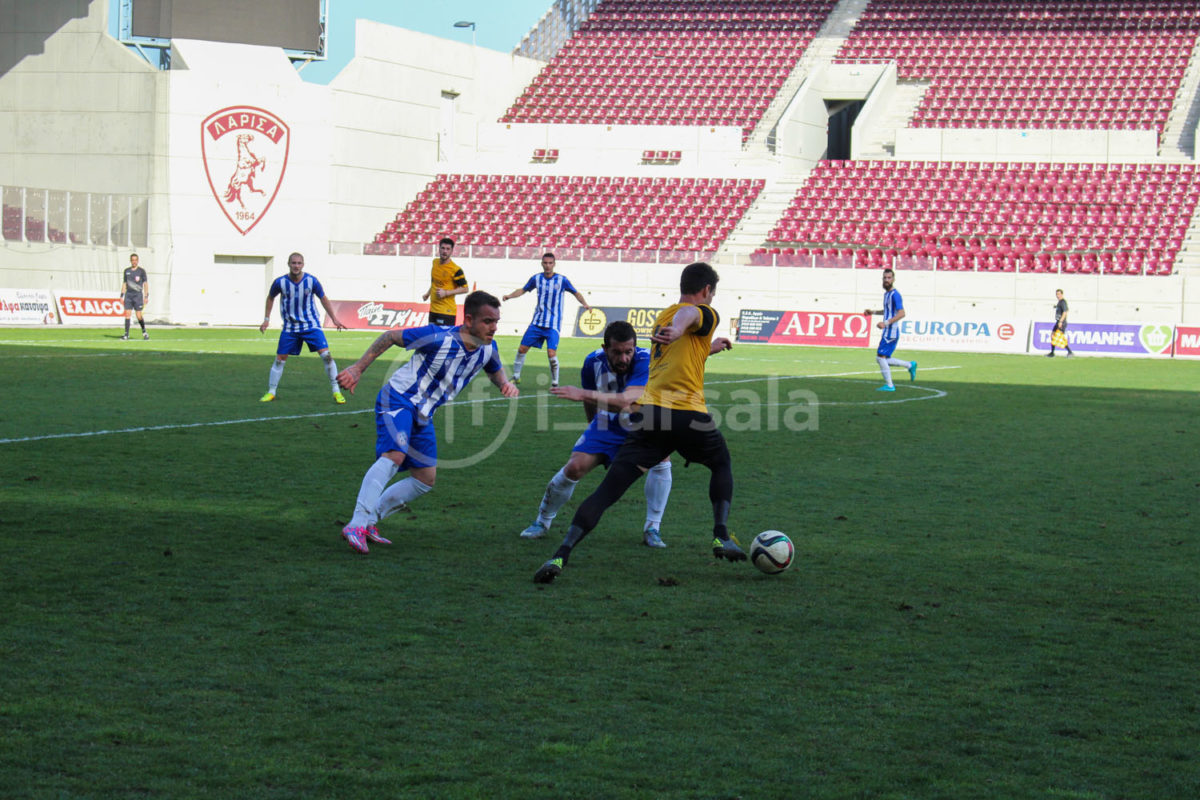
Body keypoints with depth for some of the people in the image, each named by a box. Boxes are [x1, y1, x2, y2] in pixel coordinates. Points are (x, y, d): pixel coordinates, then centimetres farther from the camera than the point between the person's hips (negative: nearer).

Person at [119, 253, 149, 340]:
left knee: (139, 316, -6)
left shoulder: (141, 271, 1)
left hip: (138, 295, -3)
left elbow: (145, 284, 1)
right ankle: (126, 334, -2)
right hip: (128, 295, 3)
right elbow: (124, 284, 16)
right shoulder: (127, 271, 11)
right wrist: (122, 295, 9)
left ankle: (144, 332, 14)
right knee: (127, 314, -5)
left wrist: (146, 296, -5)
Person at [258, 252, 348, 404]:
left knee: (326, 355, -13)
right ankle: (271, 392, 18)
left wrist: (334, 319, 3)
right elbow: (270, 297, 10)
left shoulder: (311, 281, -12)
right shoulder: (280, 282, -11)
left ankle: (336, 391, -4)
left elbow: (323, 299, 4)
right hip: (290, 327, 1)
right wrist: (266, 319, 8)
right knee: (279, 359, 2)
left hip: (311, 325, -1)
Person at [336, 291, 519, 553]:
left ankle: (368, 521, 14)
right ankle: (356, 525, -32)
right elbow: (391, 337, -13)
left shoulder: (488, 349, -5)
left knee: (426, 479, 7)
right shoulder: (438, 337, -25)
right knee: (394, 455, -30)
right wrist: (358, 368, -15)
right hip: (398, 399, -8)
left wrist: (505, 384, -7)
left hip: (423, 414, 8)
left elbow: (495, 370, 18)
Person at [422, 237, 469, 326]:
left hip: (447, 311, -7)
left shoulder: (455, 269, -14)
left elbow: (465, 289, -12)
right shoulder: (435, 262, 8)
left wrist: (446, 293, -18)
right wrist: (428, 293, 20)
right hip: (433, 309, 7)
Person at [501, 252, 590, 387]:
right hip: (537, 322, 3)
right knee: (522, 348, 3)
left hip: (553, 325, -3)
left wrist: (585, 304, -12)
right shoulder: (536, 279, 0)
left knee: (551, 353, -17)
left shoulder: (562, 280, -7)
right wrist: (510, 295, -2)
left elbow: (576, 293, 4)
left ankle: (555, 382, 0)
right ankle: (516, 377, 22)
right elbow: (523, 290, 14)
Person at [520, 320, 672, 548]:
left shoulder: (645, 361, -32)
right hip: (607, 425, 2)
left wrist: (585, 394, -56)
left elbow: (626, 401, -48)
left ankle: (652, 530, -15)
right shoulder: (593, 363, -18)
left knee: (661, 460, -29)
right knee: (574, 467, -14)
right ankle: (542, 522, 11)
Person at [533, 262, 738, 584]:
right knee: (722, 464, 27)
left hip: (647, 411, 4)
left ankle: (561, 555, -18)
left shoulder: (661, 318, 28)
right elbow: (687, 314, -20)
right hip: (688, 412, -4)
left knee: (607, 491, -3)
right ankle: (721, 537, 14)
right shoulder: (704, 314, 7)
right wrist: (679, 329, -43)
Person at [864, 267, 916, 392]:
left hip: (891, 331, -10)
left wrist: (886, 323, -29)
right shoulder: (886, 293, 17)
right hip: (887, 332, 10)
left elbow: (901, 313, -22)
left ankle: (889, 385, -3)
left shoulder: (895, 295, -13)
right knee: (884, 360, 10)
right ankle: (910, 365, 21)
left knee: (880, 356, -10)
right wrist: (873, 312, 23)